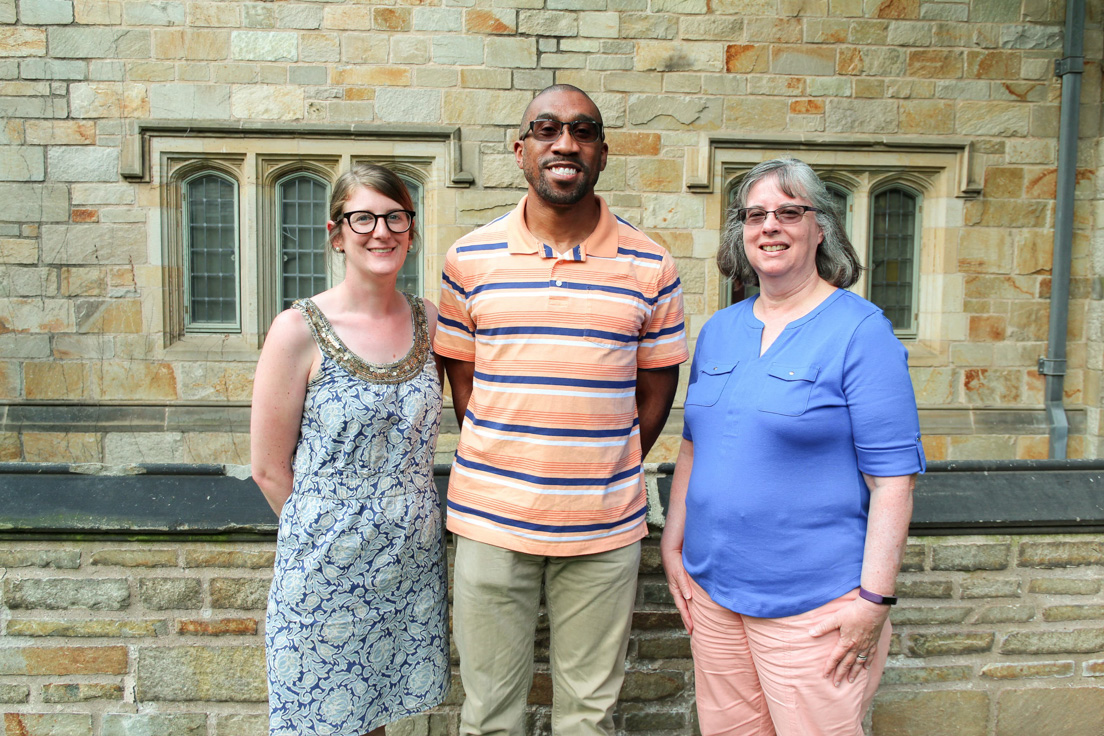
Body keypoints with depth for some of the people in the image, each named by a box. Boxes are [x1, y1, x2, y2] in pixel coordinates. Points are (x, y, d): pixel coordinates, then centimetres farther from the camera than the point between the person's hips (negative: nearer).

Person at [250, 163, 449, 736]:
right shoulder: (299, 330, -14)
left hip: (412, 562, 4)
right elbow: (269, 468, -8)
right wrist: (325, 534, -1)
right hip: (327, 567, -3)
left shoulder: (427, 321, 0)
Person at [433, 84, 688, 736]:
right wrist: (502, 471, 3)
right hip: (491, 520, 1)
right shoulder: (469, 259, 1)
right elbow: (461, 377, 7)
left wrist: (603, 478, 4)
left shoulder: (650, 267, 0)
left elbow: (657, 386, 7)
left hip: (605, 528, 0)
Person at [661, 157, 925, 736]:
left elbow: (893, 476, -12)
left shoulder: (860, 330, -10)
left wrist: (874, 598, -15)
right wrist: (672, 543, 10)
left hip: (813, 603, -5)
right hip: (712, 589, 6)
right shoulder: (719, 330, 8)